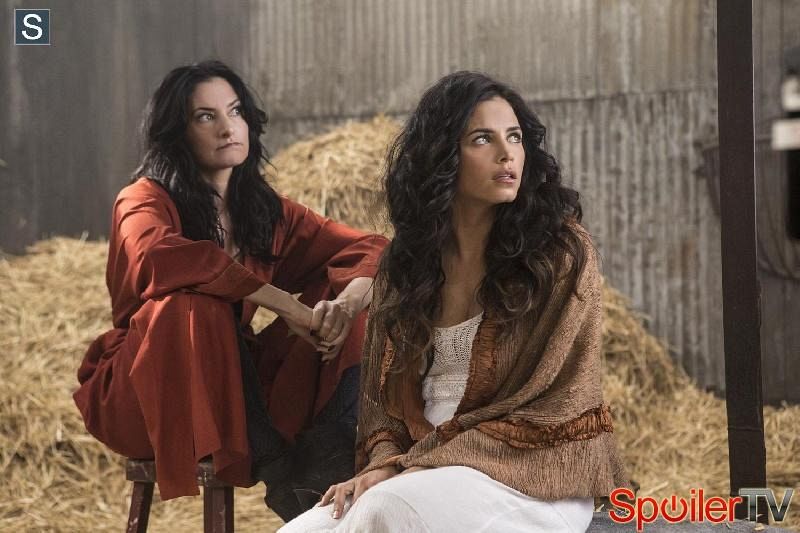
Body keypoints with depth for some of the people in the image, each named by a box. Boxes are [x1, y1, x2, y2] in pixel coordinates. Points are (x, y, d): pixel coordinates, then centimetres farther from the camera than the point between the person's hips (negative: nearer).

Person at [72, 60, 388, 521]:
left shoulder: (266, 210, 7)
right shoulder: (144, 201, -9)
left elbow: (370, 249, 1)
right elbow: (159, 258, -33)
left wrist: (349, 301, -24)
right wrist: (287, 306, -34)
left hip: (238, 389, 5)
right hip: (145, 397, -5)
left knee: (344, 302, -10)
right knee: (196, 304, -33)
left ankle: (325, 473, -27)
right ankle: (280, 474, -28)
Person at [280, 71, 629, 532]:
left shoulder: (562, 252, -4)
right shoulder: (405, 263, 10)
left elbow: (553, 410, -10)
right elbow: (384, 393, 14)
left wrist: (418, 465, -14)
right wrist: (384, 464, -9)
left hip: (534, 481, -4)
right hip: (431, 473, 4)